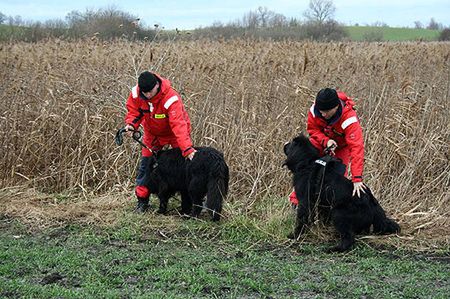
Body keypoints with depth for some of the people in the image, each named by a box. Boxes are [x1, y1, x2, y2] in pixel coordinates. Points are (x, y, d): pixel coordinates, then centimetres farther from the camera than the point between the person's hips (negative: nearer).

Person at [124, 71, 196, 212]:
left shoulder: (171, 98, -39)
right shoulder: (135, 94, -24)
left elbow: (178, 125, -46)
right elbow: (133, 111, -8)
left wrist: (187, 149, -55)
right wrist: (131, 124, -31)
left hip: (174, 132, -4)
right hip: (152, 133, 4)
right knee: (145, 164, 2)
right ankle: (142, 201, 10)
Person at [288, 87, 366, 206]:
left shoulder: (349, 118, -43)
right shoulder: (314, 110, -32)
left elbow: (356, 147, -48)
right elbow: (312, 129, -12)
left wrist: (357, 179, -55)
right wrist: (326, 141, -35)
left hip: (342, 145, -3)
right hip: (321, 139, 3)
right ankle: (297, 198, 5)